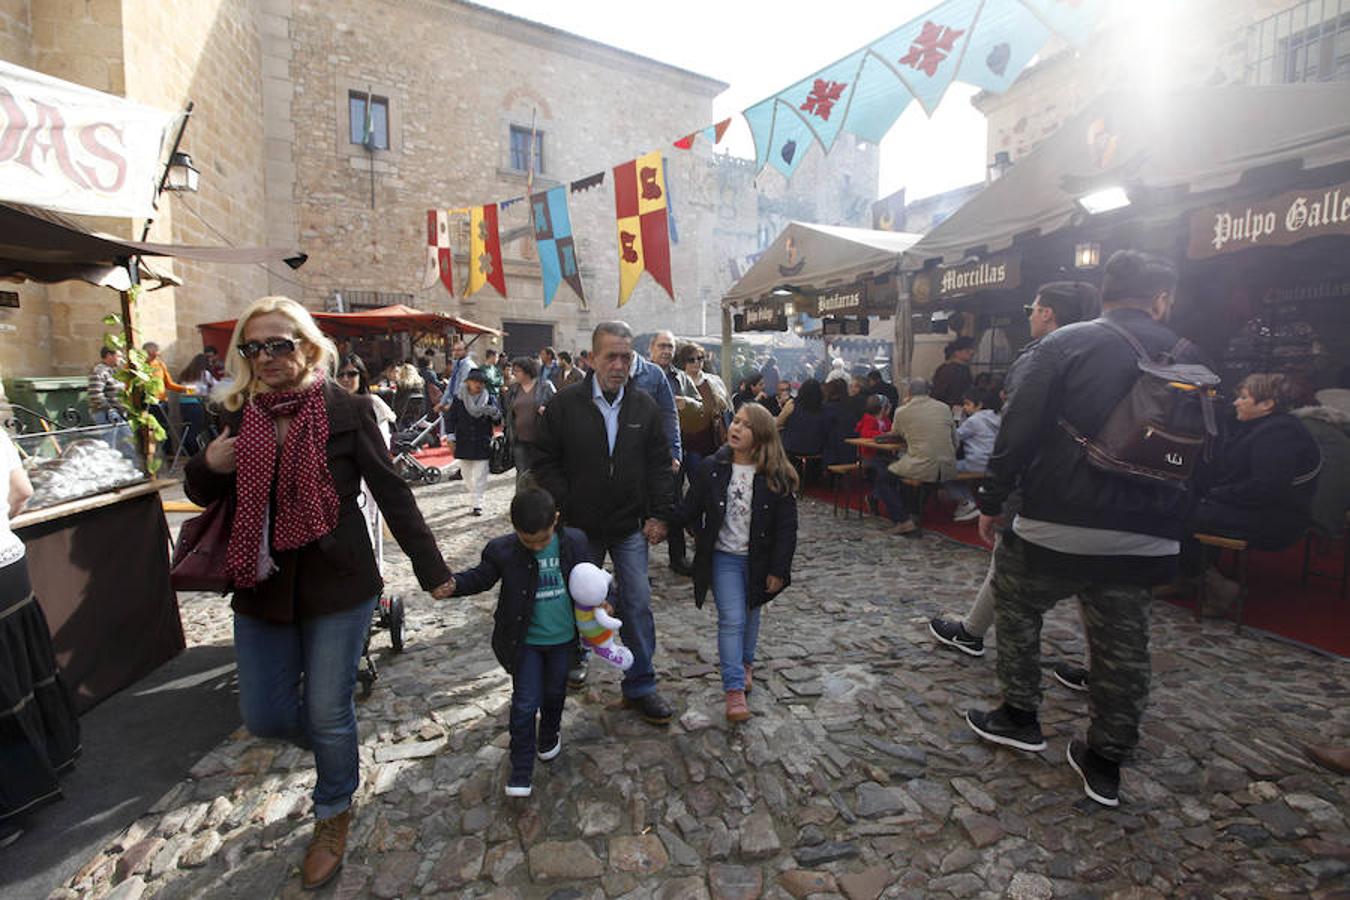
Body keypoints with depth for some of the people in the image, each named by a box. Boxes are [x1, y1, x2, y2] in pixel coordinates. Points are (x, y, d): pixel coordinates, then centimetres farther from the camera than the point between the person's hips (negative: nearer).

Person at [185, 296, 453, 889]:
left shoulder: (346, 410, -9)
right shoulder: (237, 413, 4)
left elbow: (391, 491, -7)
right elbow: (204, 494, 15)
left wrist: (431, 567, -9)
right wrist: (207, 465, -10)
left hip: (337, 584, -4)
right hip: (261, 586, 5)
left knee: (328, 714, 8)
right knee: (263, 715, 12)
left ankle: (334, 815, 37)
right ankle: (336, 751, 46)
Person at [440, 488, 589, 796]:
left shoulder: (574, 543, -13)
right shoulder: (502, 551, -17)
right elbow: (481, 576, -4)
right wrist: (453, 583, -21)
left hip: (563, 639, 2)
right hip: (524, 642, -2)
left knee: (554, 693, 22)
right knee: (525, 703, 2)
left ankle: (549, 734, 52)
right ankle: (521, 770, 20)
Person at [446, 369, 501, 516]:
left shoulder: (490, 399, -1)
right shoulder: (458, 398, 0)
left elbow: (499, 420, -1)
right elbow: (450, 418, 5)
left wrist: (494, 413, -24)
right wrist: (451, 438, 0)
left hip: (482, 444, -1)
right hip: (463, 443, 2)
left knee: (480, 475, -1)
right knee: (466, 473, 13)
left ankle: (478, 504, 5)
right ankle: (474, 493, 36)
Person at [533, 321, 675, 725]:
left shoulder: (645, 406, -1)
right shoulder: (565, 404, -8)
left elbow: (660, 464, 3)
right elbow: (546, 463, -5)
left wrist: (659, 514, -4)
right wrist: (562, 513, -12)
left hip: (630, 527, 1)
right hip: (580, 528, -1)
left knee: (637, 603, 3)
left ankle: (640, 685, 19)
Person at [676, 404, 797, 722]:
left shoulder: (778, 477, -12)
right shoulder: (711, 468, -10)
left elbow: (786, 528, -8)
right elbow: (690, 511, -3)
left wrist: (777, 570, -8)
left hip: (758, 560, 1)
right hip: (723, 557, -1)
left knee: (751, 615, 20)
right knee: (732, 619, -7)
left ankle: (745, 663, 45)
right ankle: (735, 689, 2)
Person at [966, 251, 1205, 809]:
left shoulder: (1063, 344, -5)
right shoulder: (1187, 358, 10)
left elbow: (1019, 428, -11)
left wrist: (991, 501, -3)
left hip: (1059, 525, -4)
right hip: (1146, 537, 4)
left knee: (1015, 605, 18)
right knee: (1122, 644, 14)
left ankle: (1019, 718, 27)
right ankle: (1105, 763, 26)